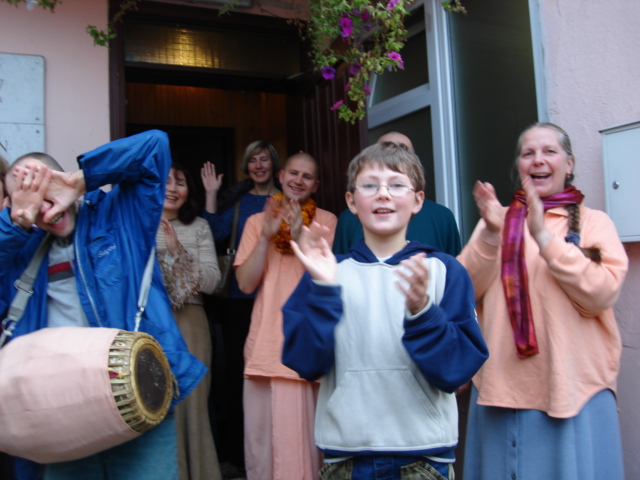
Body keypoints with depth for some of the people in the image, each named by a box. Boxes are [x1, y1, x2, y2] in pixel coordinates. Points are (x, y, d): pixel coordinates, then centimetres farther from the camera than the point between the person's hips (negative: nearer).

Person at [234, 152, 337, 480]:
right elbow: (245, 283, 0)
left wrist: (301, 237, -17)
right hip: (267, 342, 1)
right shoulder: (257, 221, 10)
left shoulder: (326, 221, 5)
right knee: (264, 429, 4)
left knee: (310, 427, 3)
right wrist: (266, 236, -10)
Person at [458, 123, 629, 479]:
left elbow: (602, 294, -13)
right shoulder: (497, 220, 10)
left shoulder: (594, 223, 3)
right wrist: (490, 235, -16)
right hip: (501, 387, 2)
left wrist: (543, 236, -20)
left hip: (573, 389, -2)